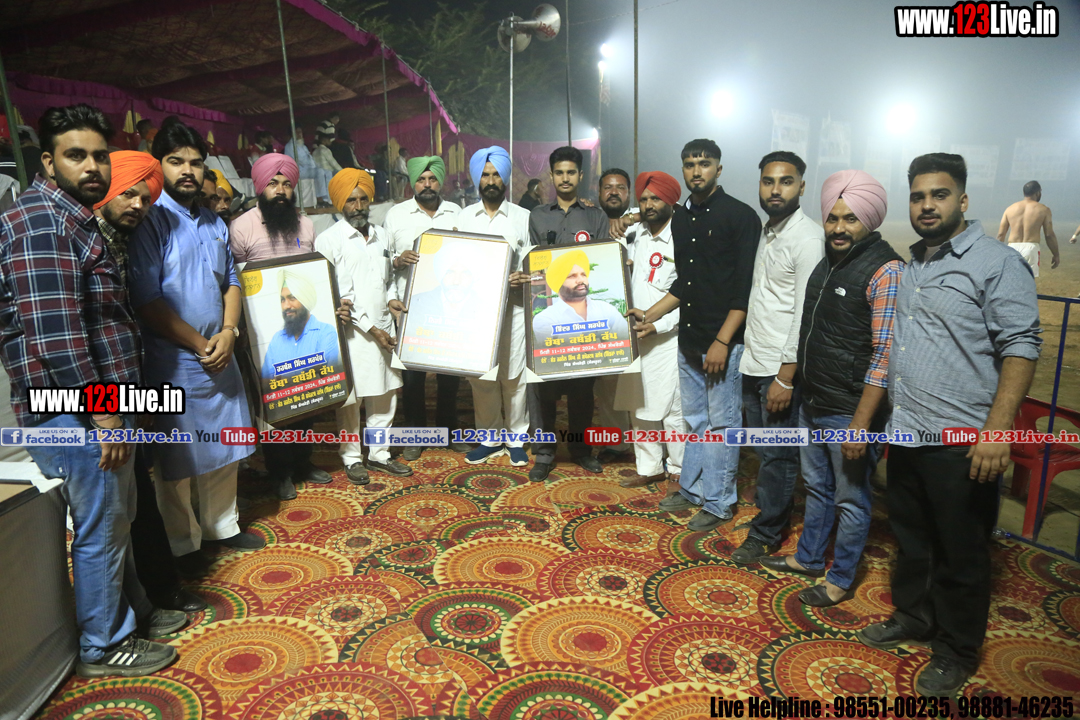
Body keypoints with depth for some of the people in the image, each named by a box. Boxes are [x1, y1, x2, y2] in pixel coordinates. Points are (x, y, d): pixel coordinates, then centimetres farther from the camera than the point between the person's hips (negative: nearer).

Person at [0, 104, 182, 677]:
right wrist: (102, 412, -22)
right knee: (100, 528, 4)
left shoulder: (73, 218, 16)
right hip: (75, 412, -10)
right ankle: (103, 647, 22)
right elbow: (53, 330, -25)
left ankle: (132, 610, 39)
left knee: (115, 518, 21)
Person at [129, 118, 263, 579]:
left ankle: (222, 526, 34)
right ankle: (183, 545, 21)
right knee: (176, 458, 6)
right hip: (172, 362, -7)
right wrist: (200, 345, -14)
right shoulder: (149, 221, -10)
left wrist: (228, 332, -3)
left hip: (219, 356, 7)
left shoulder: (215, 224, 12)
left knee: (224, 450, 16)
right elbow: (147, 302, -15)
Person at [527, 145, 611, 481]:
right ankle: (544, 453, 7)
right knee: (541, 379, -3)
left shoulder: (596, 216, 11)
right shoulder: (537, 216, 14)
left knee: (583, 381, 6)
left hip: (584, 307, 0)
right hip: (545, 306, 0)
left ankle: (581, 448, 21)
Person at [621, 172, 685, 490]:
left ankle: (679, 472, 16)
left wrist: (657, 324, -20)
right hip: (634, 335, 7)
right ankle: (649, 468, 27)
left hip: (667, 338, -7)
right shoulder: (636, 234, 8)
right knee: (640, 407, 14)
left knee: (672, 410, -1)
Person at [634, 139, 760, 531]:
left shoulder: (740, 216, -8)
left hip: (724, 340, -7)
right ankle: (691, 488, 30)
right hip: (689, 338, 7)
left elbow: (745, 287, -13)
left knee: (721, 423, 3)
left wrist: (722, 341, -18)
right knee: (695, 419, 17)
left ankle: (717, 502, 15)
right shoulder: (681, 217, 12)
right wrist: (650, 315, 14)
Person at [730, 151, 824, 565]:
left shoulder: (807, 238, -14)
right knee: (763, 449, 17)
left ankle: (764, 535, 16)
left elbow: (806, 314, -18)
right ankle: (773, 511, 33)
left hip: (781, 368, -8)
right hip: (753, 362, 8)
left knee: (778, 455, 4)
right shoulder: (766, 232, 12)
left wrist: (786, 377, -20)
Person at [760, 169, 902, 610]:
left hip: (849, 411, -8)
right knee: (816, 487, 22)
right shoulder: (827, 260, 8)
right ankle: (808, 558, 40)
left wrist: (861, 423, -22)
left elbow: (884, 355, -20)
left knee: (850, 499, 9)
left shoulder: (884, 270, -17)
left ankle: (840, 579, 26)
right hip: (813, 403, 8)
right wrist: (794, 383, 17)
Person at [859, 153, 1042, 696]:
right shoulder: (909, 268, 12)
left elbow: (1020, 347, -14)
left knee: (961, 555, 9)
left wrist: (996, 430, -21)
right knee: (910, 538, 21)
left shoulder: (998, 264, -9)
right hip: (906, 433, 7)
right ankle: (912, 617, 41)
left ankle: (956, 654, 27)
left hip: (960, 443, -6)